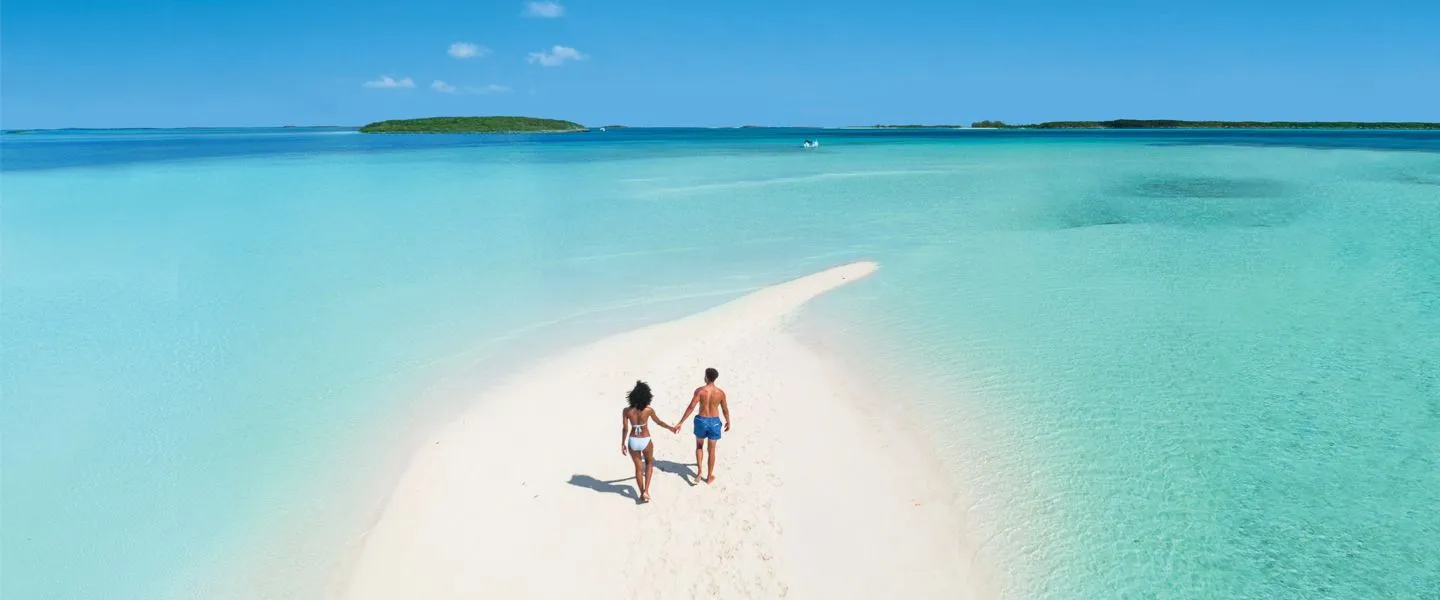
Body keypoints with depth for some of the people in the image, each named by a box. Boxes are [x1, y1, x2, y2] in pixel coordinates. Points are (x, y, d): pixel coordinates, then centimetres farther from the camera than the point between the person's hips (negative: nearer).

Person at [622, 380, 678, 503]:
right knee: (649, 463, 27)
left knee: (638, 468, 19)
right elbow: (659, 422, 3)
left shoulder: (626, 411, -13)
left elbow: (625, 429, -6)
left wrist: (623, 444, 9)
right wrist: (671, 428, 21)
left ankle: (642, 494, 30)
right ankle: (646, 491, 17)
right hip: (645, 441, -1)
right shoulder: (648, 410, -15)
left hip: (633, 441, 1)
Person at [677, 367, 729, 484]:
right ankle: (709, 477, 23)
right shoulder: (720, 392, -7)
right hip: (714, 422, 1)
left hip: (701, 421, -1)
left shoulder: (700, 390, -14)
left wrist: (680, 422, -14)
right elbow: (725, 409, 2)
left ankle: (699, 471, 16)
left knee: (699, 446, 24)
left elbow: (691, 407, -17)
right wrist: (728, 422, 20)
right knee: (711, 450, 13)